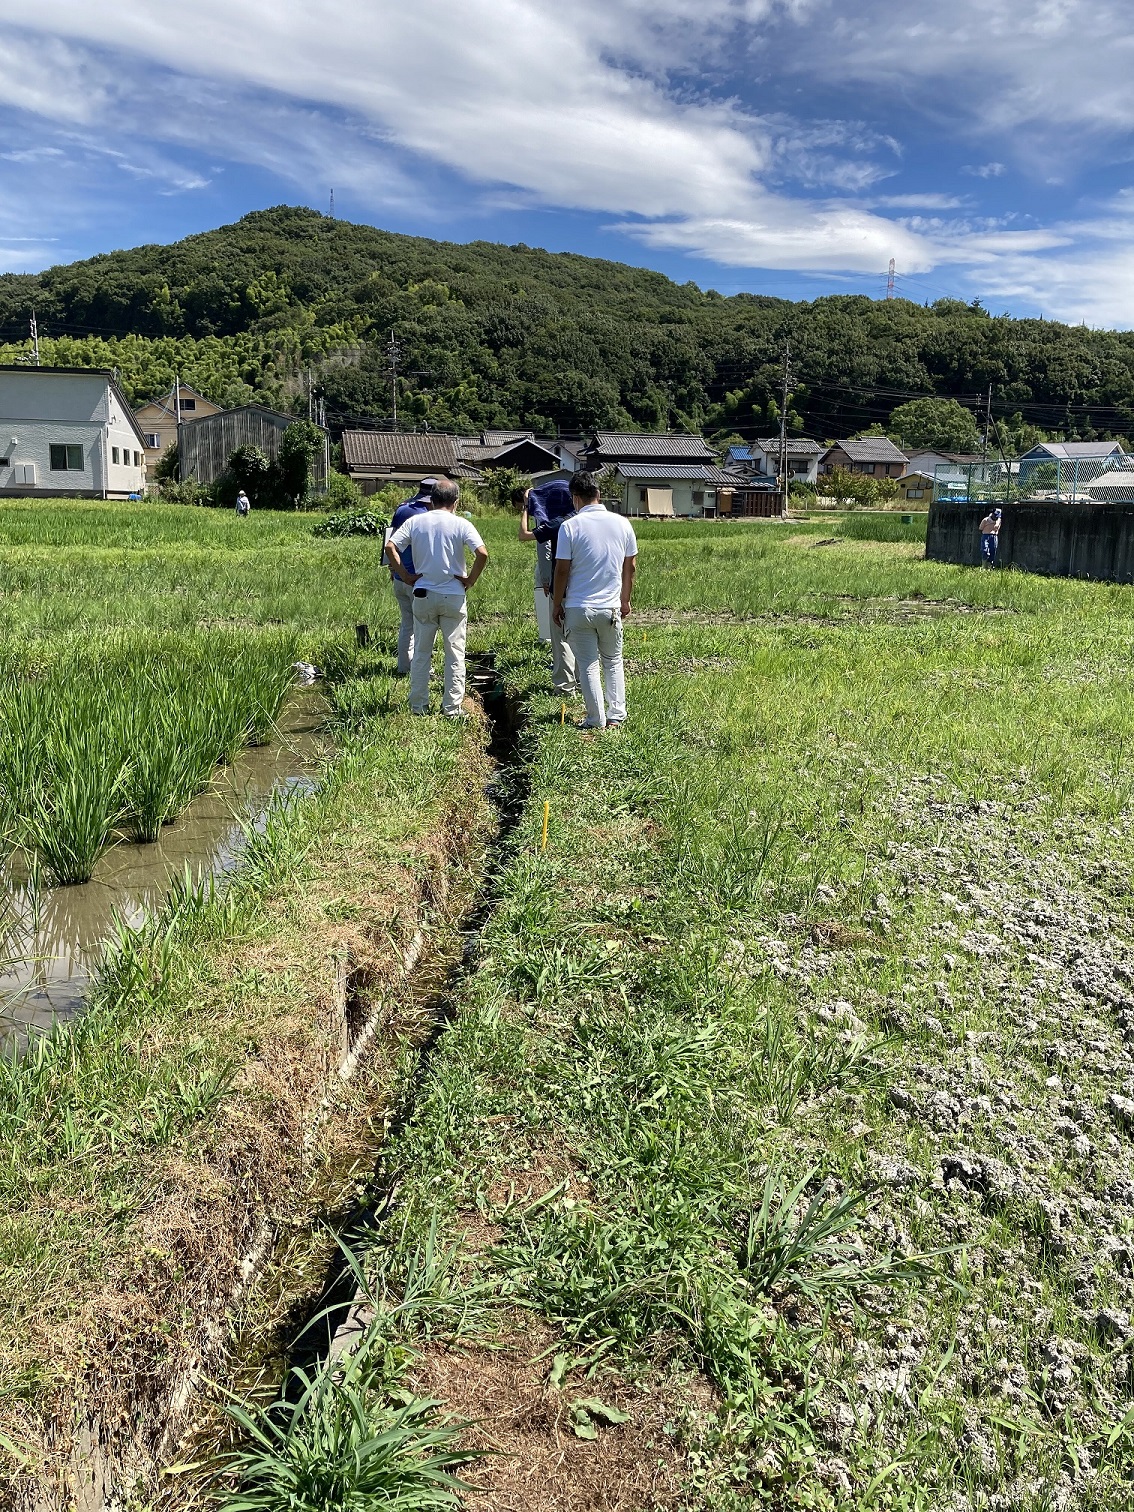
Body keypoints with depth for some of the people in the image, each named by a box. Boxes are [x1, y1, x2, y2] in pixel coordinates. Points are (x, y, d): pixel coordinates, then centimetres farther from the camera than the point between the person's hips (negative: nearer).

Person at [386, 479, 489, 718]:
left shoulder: (415, 522, 2)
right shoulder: (461, 524, -4)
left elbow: (390, 547, -7)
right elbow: (482, 554, -16)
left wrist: (405, 576, 0)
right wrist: (470, 580, -4)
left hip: (423, 595, 2)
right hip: (453, 596, -2)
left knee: (421, 653, 12)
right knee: (455, 653, 6)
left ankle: (418, 706, 15)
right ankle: (452, 708, 7)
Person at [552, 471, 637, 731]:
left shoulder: (570, 526, -11)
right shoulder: (622, 524, 0)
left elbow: (562, 570, -9)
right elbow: (630, 567, 8)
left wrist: (557, 604, 3)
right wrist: (625, 600, 20)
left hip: (578, 608, -3)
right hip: (611, 607, 3)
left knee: (588, 665, 6)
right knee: (613, 661, 19)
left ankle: (596, 720, 11)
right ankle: (616, 714, 20)